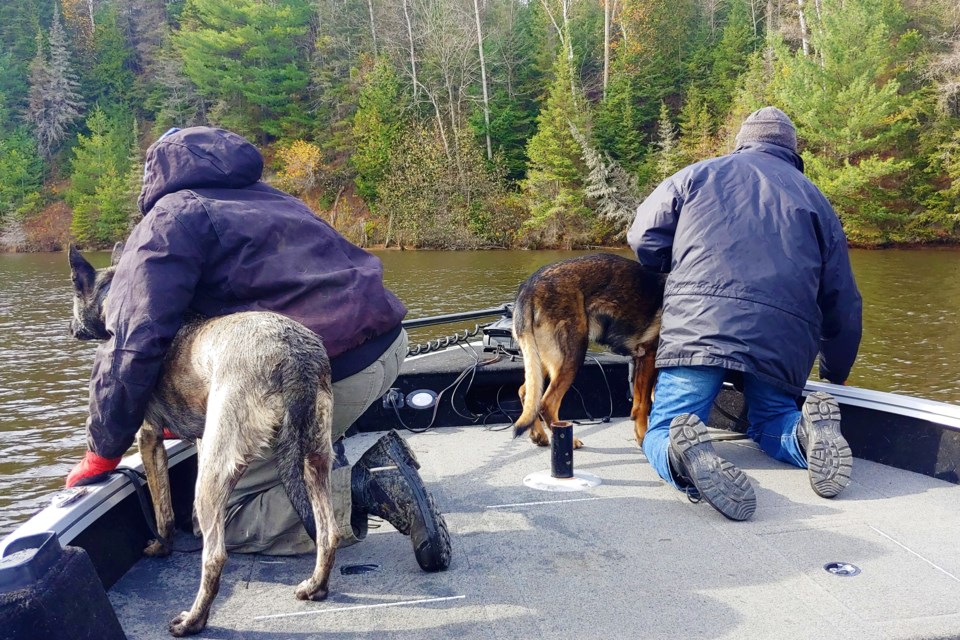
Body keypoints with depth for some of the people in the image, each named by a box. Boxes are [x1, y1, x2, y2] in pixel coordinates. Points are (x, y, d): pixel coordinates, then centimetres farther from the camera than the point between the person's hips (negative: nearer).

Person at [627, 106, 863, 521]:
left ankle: (683, 455, -31)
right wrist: (836, 375, 34)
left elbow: (643, 239, 11)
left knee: (661, 432, 5)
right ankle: (809, 433, -9)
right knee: (771, 421, 26)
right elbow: (843, 300, 23)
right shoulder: (813, 198, 24)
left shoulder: (697, 174, 19)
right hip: (783, 336, 3)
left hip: (697, 323, -2)